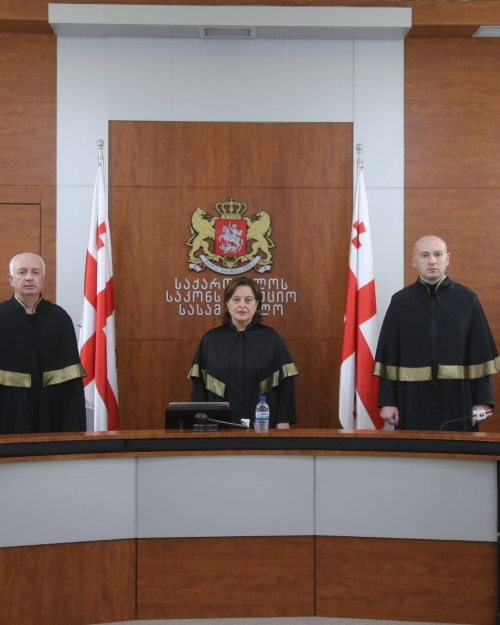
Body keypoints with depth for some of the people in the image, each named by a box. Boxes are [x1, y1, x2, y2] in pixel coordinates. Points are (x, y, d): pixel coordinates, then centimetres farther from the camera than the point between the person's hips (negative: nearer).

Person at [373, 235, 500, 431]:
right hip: (413, 399, 0)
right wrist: (387, 401, -3)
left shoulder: (467, 299, 3)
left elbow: (481, 354, 2)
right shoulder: (400, 301, 3)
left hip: (457, 398, 0)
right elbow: (388, 356, 2)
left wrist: (482, 400, -3)